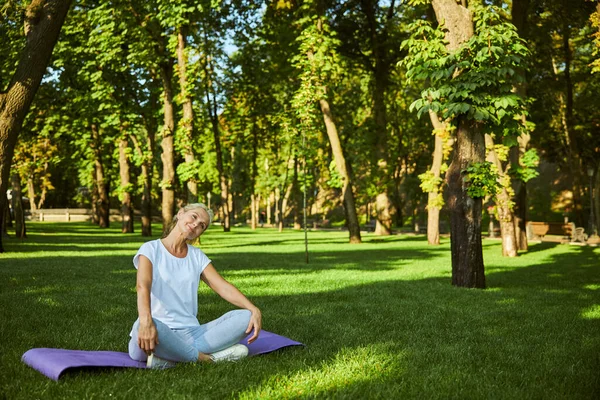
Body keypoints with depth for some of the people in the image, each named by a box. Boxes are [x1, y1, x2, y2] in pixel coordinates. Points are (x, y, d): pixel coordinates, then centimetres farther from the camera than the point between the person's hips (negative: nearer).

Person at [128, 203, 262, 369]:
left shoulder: (197, 256, 16)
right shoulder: (151, 249, 1)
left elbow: (223, 287, 3)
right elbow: (143, 286, -19)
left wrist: (254, 310, -15)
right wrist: (146, 321, -40)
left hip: (191, 333, 5)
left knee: (245, 317, -16)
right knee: (146, 327, -40)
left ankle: (172, 358, -23)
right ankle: (206, 358, -21)